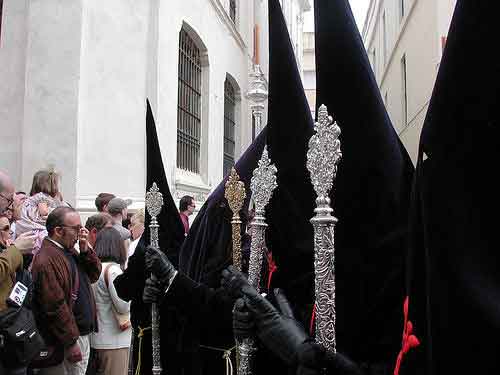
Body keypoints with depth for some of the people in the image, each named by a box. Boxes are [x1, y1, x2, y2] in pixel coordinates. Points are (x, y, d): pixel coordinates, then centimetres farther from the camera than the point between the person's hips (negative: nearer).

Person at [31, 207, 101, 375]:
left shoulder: (69, 251, 11)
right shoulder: (47, 260, -21)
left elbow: (94, 275, 12)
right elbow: (55, 306, -24)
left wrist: (85, 250, -3)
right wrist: (70, 342, -21)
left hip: (83, 334, 9)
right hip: (67, 341, -9)